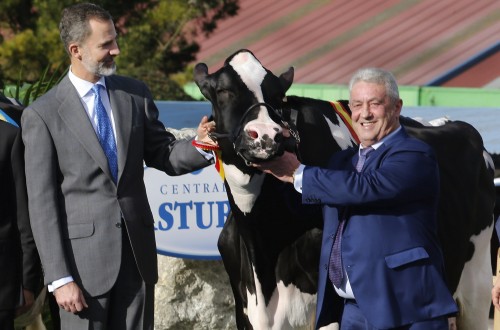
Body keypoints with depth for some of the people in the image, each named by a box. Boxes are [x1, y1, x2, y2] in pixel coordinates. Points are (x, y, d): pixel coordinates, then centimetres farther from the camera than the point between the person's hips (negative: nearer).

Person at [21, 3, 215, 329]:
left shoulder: (135, 93, 7)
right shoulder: (43, 114, -5)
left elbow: (163, 156, 13)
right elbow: (43, 203, -6)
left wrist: (199, 146, -9)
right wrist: (60, 278, -11)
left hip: (138, 251, 4)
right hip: (83, 258, -4)